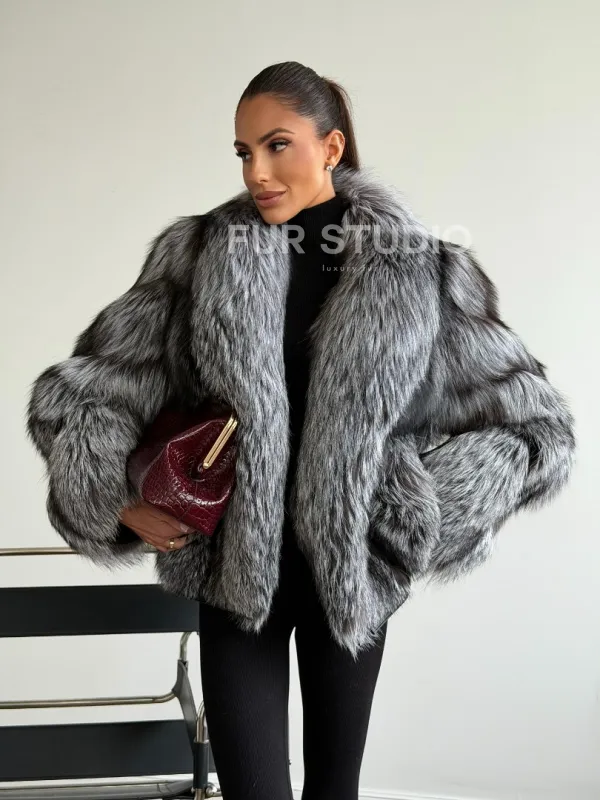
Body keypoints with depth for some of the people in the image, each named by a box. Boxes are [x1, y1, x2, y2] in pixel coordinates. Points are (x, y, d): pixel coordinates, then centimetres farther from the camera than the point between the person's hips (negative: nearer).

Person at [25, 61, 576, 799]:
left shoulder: (417, 272, -7)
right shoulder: (199, 254, -4)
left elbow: (539, 429, -3)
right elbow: (70, 393, 1)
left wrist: (414, 508, -12)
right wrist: (118, 501, -13)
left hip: (351, 575, 1)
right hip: (236, 577, 0)